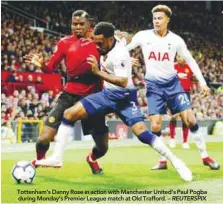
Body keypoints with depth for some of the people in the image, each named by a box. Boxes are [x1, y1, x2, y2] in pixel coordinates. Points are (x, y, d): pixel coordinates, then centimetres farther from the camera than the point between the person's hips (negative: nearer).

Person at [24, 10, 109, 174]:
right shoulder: (65, 42, 0)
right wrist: (41, 64, -21)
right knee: (45, 138, -12)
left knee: (103, 147, 8)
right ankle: (38, 161, 22)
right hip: (70, 96, -1)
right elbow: (51, 67, -1)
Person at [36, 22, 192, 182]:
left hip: (124, 96, -8)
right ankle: (57, 158, 0)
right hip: (107, 93, 8)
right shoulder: (107, 43, -3)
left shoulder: (119, 54, -26)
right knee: (70, 114, -5)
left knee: (142, 133, -21)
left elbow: (123, 82, -35)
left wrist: (98, 72, -38)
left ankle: (176, 162, -7)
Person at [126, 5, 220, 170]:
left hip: (172, 83, 0)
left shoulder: (176, 40, -2)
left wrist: (202, 81, 3)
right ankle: (163, 161, 9)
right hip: (154, 85, 0)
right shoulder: (143, 36, -4)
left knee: (190, 120, -6)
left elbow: (190, 60, 7)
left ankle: (205, 156, 7)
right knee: (155, 125, -9)